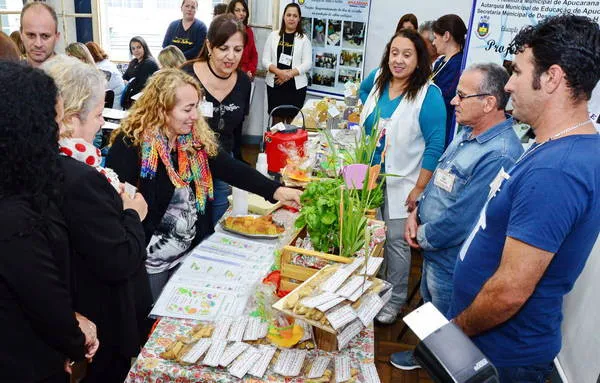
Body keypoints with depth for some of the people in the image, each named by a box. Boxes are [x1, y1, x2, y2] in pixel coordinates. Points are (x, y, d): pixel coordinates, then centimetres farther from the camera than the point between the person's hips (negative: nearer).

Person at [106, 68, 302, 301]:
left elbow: (231, 169, -7)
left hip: (189, 254, 6)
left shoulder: (197, 139, -2)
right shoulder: (130, 145, -19)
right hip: (149, 263, -5)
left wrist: (275, 191, -19)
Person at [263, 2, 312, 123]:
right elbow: (265, 60, 2)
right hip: (274, 83, 1)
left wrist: (290, 73, -16)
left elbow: (307, 63, -3)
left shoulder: (304, 39, 4)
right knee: (276, 119, 5)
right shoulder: (273, 35, 7)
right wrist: (279, 72, -15)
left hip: (296, 85, -1)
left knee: (292, 120, 2)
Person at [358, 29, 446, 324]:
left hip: (401, 184, -6)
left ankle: (394, 300, 23)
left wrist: (419, 189, -17)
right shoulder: (378, 79, 1)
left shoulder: (429, 95, -16)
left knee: (396, 241, 3)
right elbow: (362, 90, 28)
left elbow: (435, 147, -16)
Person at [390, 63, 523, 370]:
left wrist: (423, 237, -15)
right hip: (433, 250, 9)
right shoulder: (468, 133, 2)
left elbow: (460, 219, -30)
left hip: (452, 263, -9)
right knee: (429, 309, 29)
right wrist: (416, 213, -1)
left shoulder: (499, 156, -31)